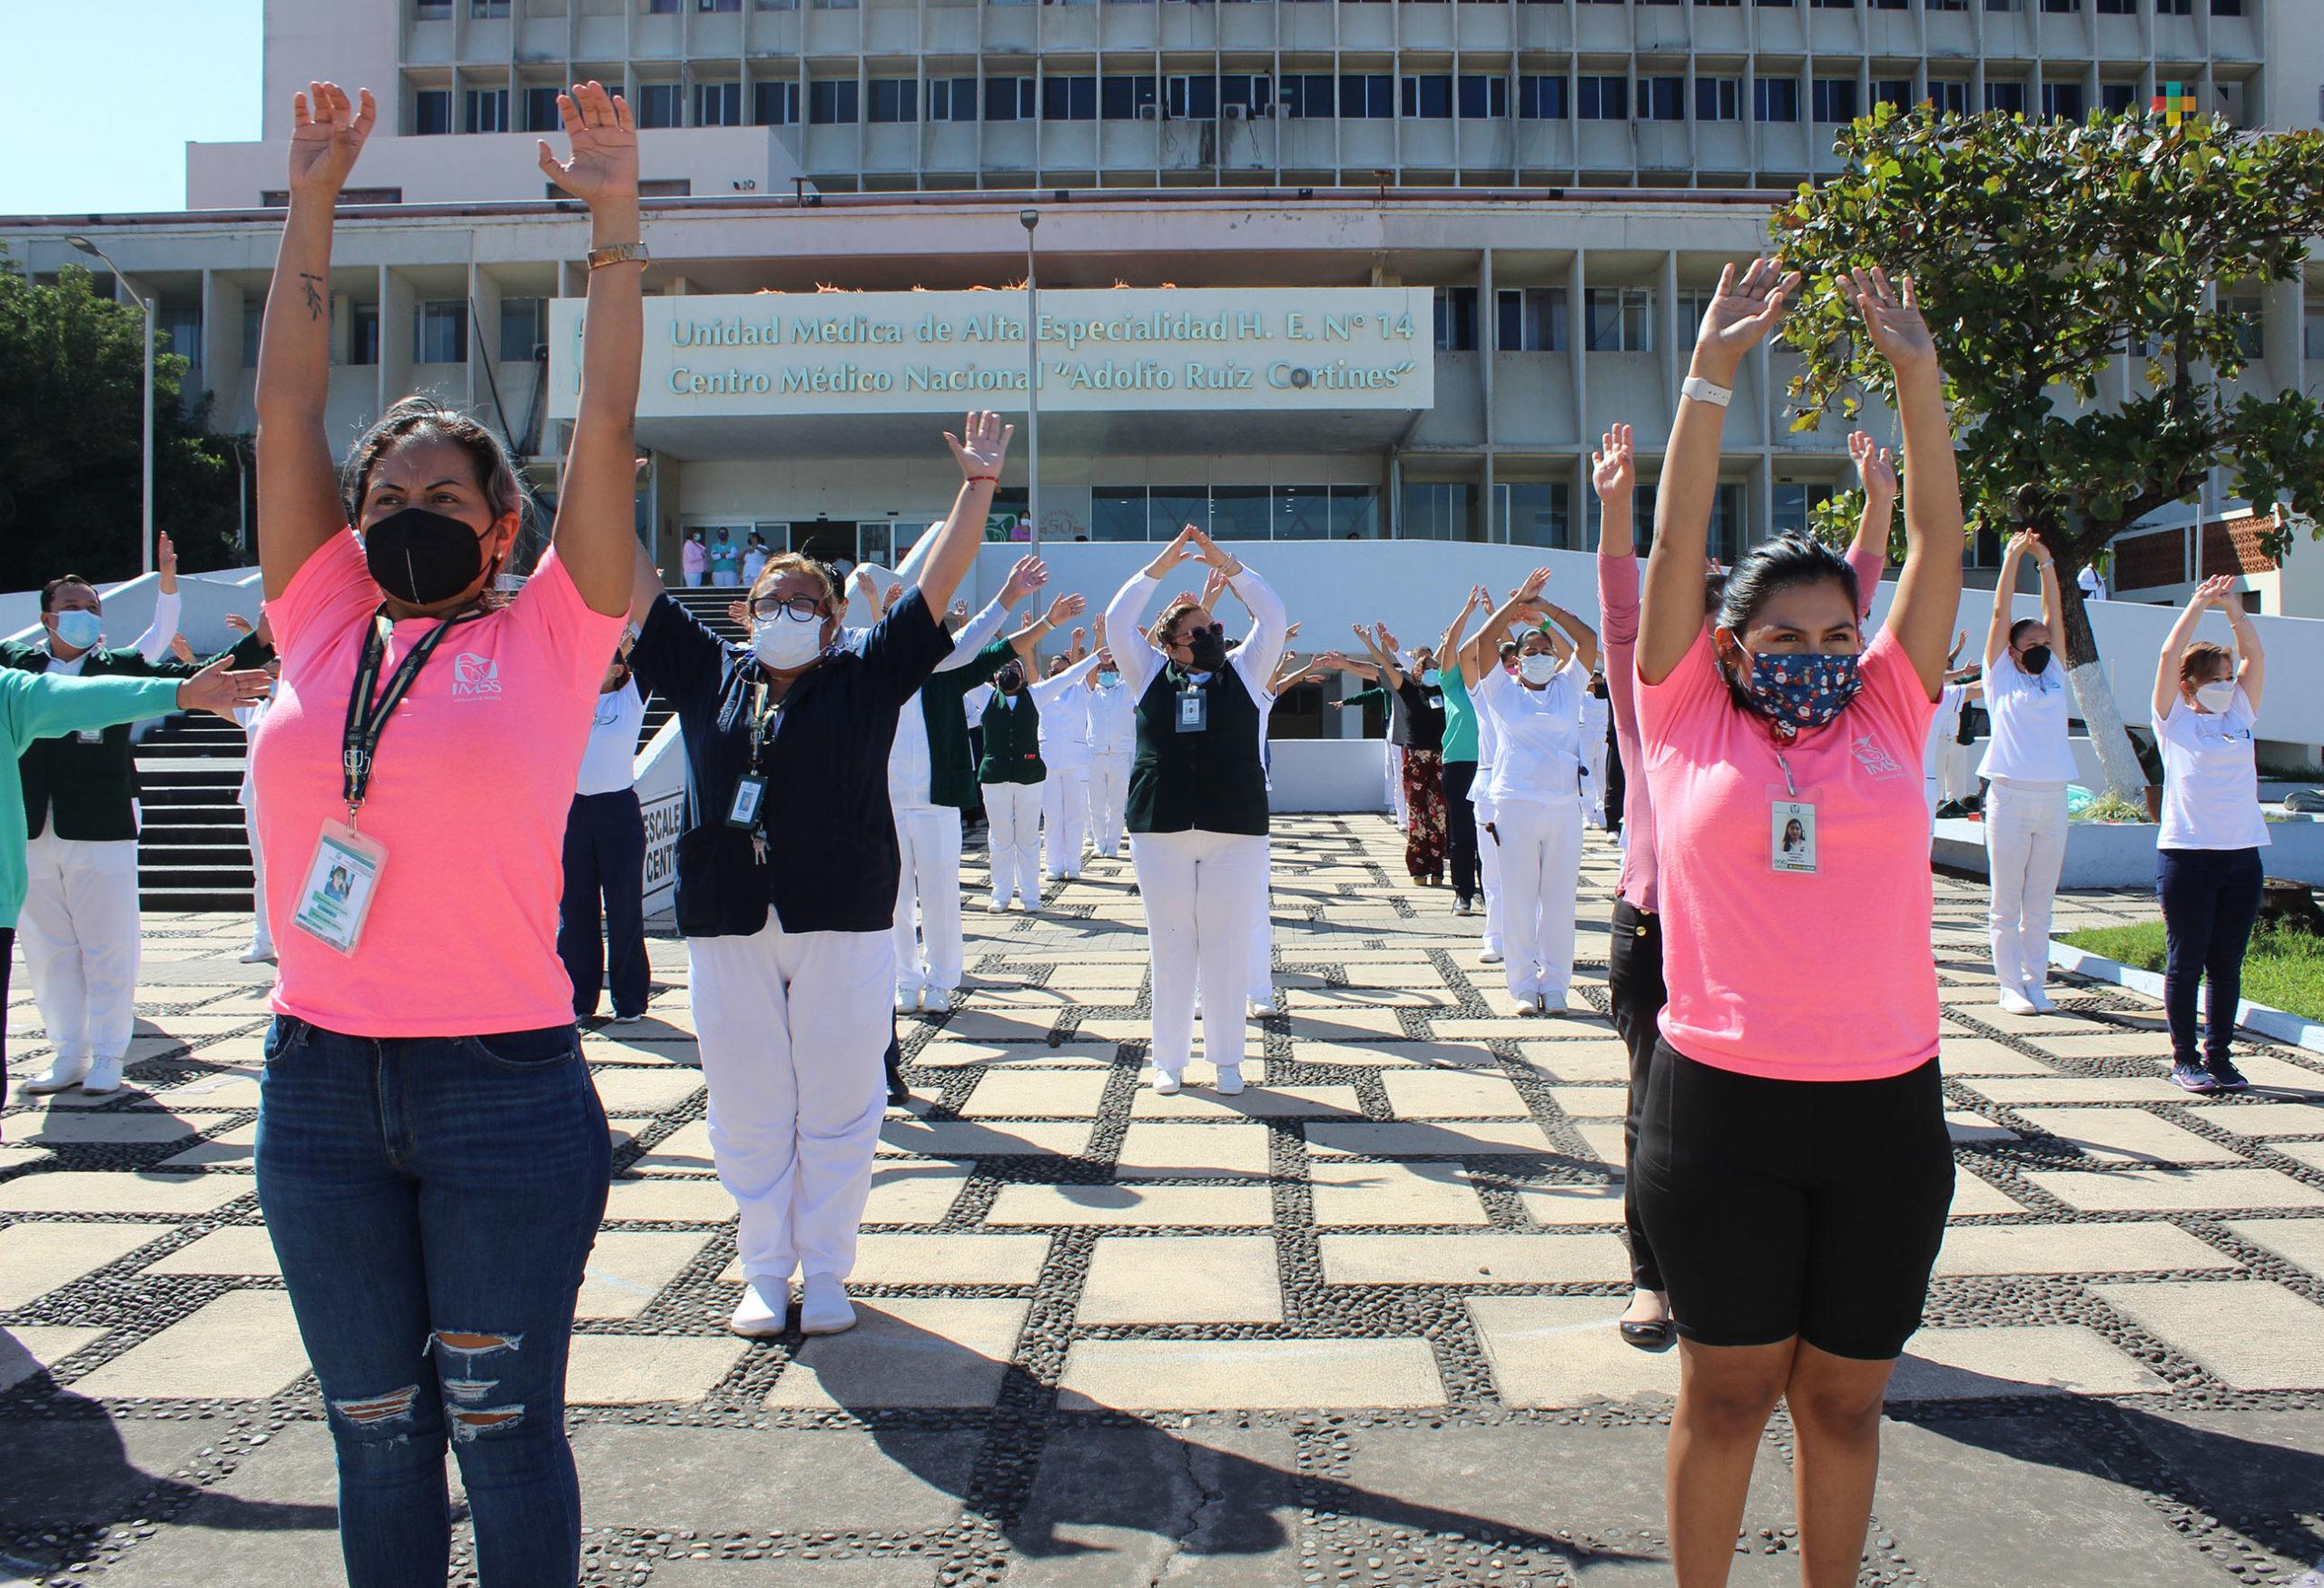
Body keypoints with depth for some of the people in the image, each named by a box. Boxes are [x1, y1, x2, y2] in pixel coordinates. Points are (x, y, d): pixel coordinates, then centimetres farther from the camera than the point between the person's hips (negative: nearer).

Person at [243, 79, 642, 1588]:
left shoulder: (547, 642, -1)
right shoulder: (320, 624, 7)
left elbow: (608, 425, -3)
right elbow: (288, 406, 10)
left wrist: (615, 219, -1)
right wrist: (312, 200, 11)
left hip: (508, 1084, -3)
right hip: (321, 1082, 4)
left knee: (504, 1428, 7)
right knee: (376, 1431, 15)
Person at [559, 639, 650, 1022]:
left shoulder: (630, 697, 3)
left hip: (618, 808, -3)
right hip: (575, 808, 3)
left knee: (624, 908, 0)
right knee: (575, 907, 6)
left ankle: (630, 999, 8)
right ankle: (579, 998, 15)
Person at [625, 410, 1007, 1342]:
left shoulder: (866, 677, 6)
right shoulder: (708, 674, 12)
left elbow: (939, 581, 4)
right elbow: (637, 589, 15)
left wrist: (978, 486, -1)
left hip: (843, 919, -2)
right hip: (726, 924, 2)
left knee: (837, 1104, 4)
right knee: (748, 1108, 8)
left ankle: (826, 1273, 16)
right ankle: (765, 1273, 20)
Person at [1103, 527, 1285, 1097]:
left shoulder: (1242, 671, 10)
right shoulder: (1150, 676, 9)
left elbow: (1273, 616, 3)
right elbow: (1117, 622, 1)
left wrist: (1226, 565, -3)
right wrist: (1160, 565, -3)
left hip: (1236, 832, 0)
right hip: (1160, 831, 0)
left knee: (1227, 948, 4)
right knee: (1169, 947, 6)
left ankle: (1227, 1059, 15)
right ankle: (1169, 1059, 16)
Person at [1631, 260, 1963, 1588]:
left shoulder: (1887, 721, 7)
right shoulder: (1691, 726, 1)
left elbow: (1940, 543, 6)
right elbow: (1678, 546, -2)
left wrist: (1919, 376, 2)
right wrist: (1712, 377, -5)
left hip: (1888, 1111, 2)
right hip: (1723, 1105, -2)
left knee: (1844, 1395, 14)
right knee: (1727, 1387, 10)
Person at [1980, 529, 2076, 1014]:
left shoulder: (2053, 676, 16)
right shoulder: (2002, 675, 6)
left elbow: (2052, 615, 14)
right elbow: (2001, 614, 2)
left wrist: (2047, 563, 12)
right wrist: (2012, 557, 3)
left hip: (2053, 798, 4)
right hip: (2010, 797, -4)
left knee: (2040, 903, 8)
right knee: (2007, 904, -1)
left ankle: (2035, 981, 14)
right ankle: (2011, 985, 5)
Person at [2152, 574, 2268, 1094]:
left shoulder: (2240, 715, 14)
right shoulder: (2174, 719, 2)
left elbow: (2255, 656, 9)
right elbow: (2170, 655, -7)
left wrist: (2232, 607, 3)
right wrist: (2198, 605, -1)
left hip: (2242, 856, 4)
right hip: (2187, 853, -4)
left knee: (2227, 963, 7)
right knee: (2185, 963, 0)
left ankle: (2220, 1056, 15)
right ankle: (2184, 1058, 7)